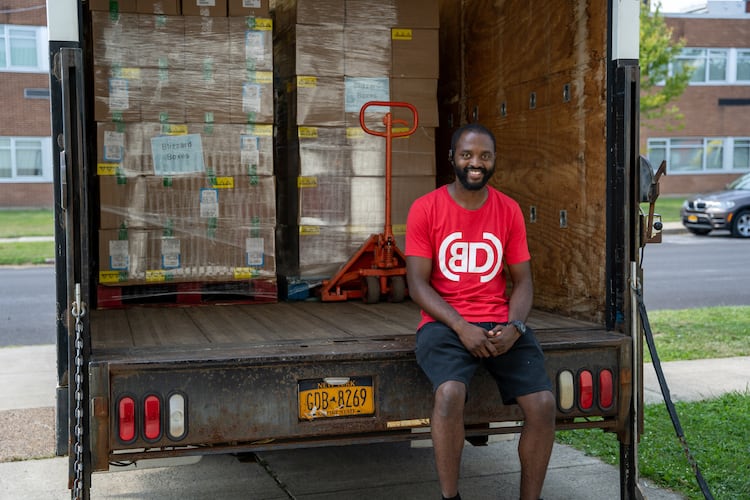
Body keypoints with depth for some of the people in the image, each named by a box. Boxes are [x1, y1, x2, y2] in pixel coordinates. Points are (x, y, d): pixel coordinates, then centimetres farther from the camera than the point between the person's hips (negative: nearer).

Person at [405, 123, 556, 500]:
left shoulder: (509, 210, 8)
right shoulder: (426, 209, -1)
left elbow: (522, 281, 9)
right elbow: (417, 284, -5)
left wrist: (514, 327, -11)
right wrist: (461, 327, -18)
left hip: (500, 323, 3)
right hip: (444, 323, -3)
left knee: (543, 403, -19)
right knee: (450, 392, -33)